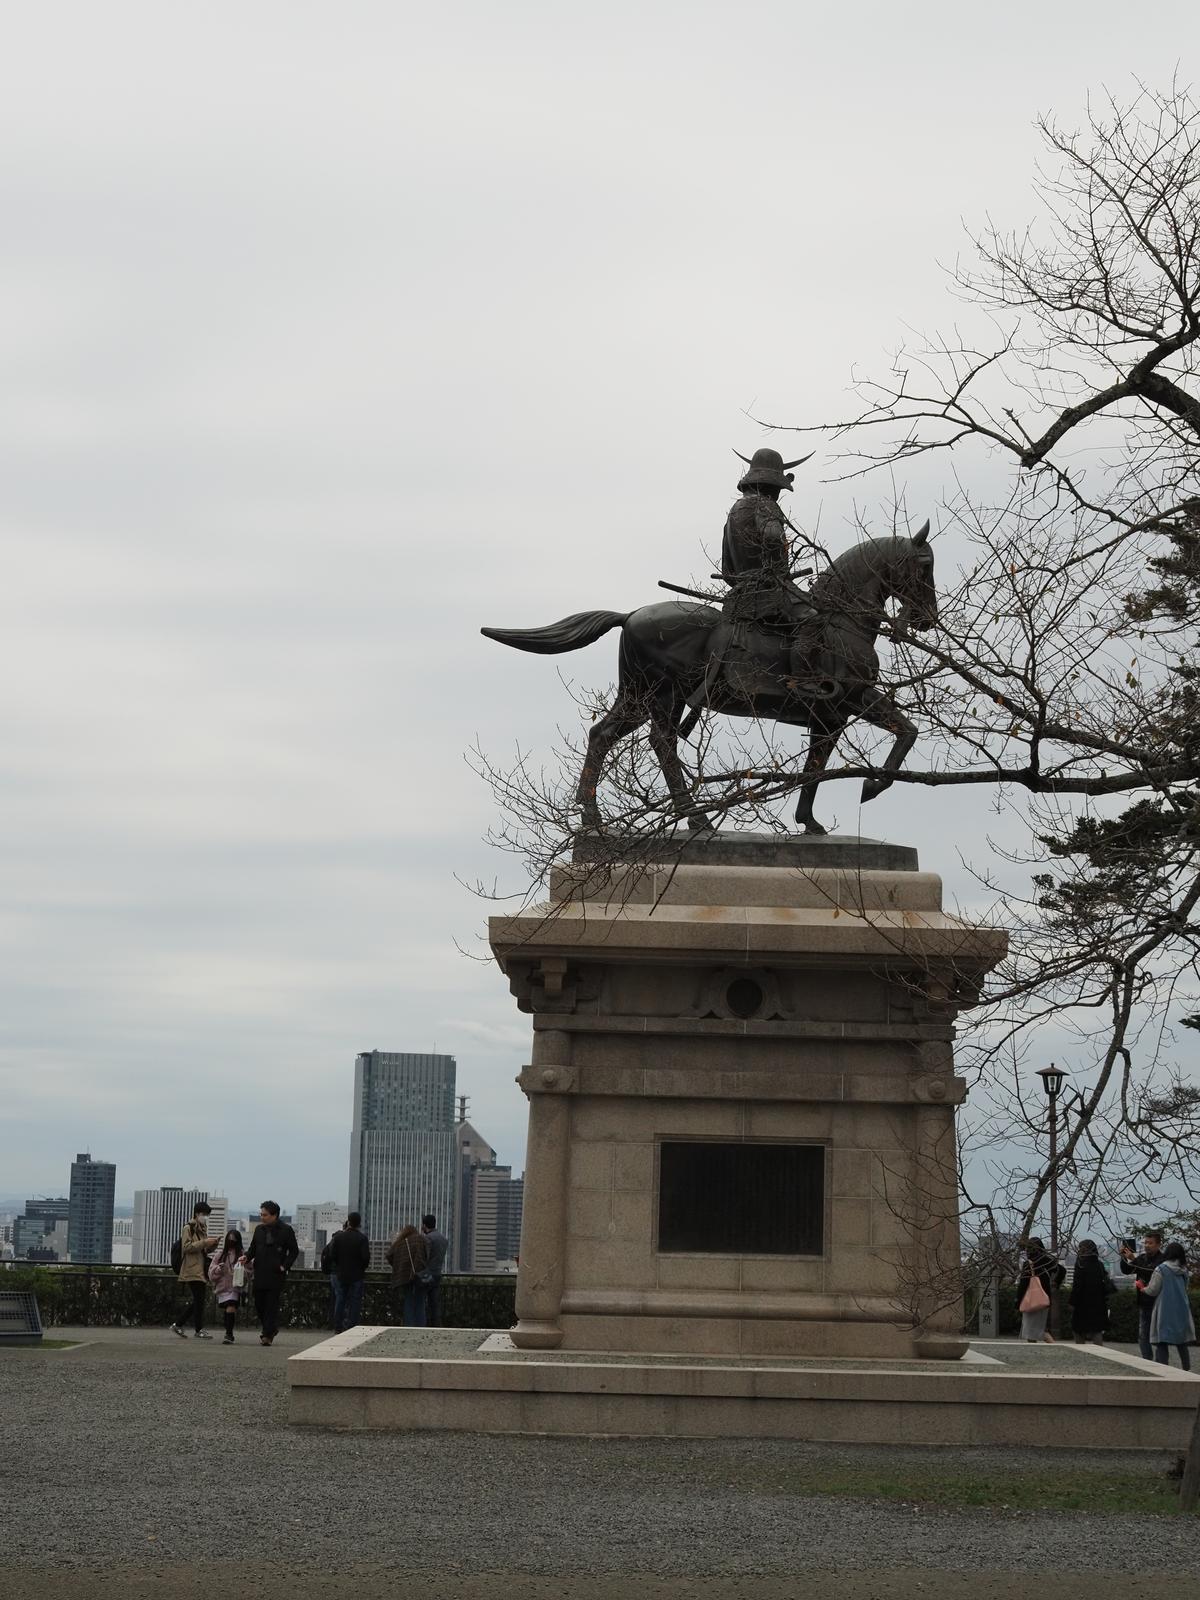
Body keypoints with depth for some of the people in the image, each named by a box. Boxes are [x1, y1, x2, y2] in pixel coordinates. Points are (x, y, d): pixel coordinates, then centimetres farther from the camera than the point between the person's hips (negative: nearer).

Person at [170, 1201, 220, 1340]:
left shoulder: (202, 1229, 21)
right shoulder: (188, 1228, -5)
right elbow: (187, 1247, -16)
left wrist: (212, 1245, 6)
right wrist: (204, 1242, -19)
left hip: (201, 1270, 9)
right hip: (192, 1270, -9)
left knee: (198, 1301, 7)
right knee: (199, 1300, -9)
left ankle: (178, 1324, 15)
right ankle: (199, 1329, -3)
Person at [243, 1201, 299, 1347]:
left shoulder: (286, 1230, -3)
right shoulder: (259, 1229, 12)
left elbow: (294, 1251, 1)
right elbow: (253, 1248, 17)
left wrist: (285, 1266, -8)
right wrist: (247, 1258, -4)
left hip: (276, 1274, -5)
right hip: (260, 1274, 5)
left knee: (272, 1304, -6)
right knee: (259, 1303, 7)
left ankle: (268, 1335, -4)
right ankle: (271, 1329, 27)